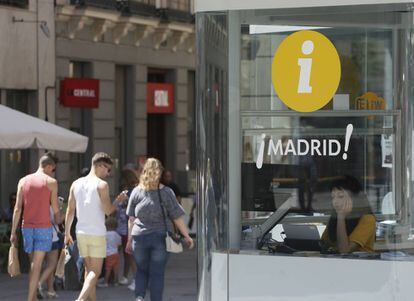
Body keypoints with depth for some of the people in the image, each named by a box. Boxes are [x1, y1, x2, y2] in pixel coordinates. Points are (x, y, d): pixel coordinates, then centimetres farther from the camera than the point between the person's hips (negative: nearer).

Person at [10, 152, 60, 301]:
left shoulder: (23, 181, 6)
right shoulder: (51, 182, -4)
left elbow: (17, 208, 2)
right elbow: (55, 208, -1)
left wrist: (13, 232, 4)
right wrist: (58, 221, 20)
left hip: (27, 227, 4)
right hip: (44, 227, -4)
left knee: (34, 264, 15)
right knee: (37, 266, -4)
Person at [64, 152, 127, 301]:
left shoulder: (76, 184, 8)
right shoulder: (102, 185, -10)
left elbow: (70, 210, 8)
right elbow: (108, 210, -13)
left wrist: (67, 233, 13)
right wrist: (118, 200, 5)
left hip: (81, 233, 6)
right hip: (97, 234, -6)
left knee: (89, 269, 16)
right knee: (95, 272, -4)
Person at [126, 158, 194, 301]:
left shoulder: (136, 192, -2)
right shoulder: (166, 192, -6)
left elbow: (131, 219, 3)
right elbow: (177, 217, -3)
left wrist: (129, 240, 11)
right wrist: (186, 236, 5)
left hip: (139, 237, 1)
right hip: (160, 237, -1)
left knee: (142, 270, 16)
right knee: (157, 273, 7)